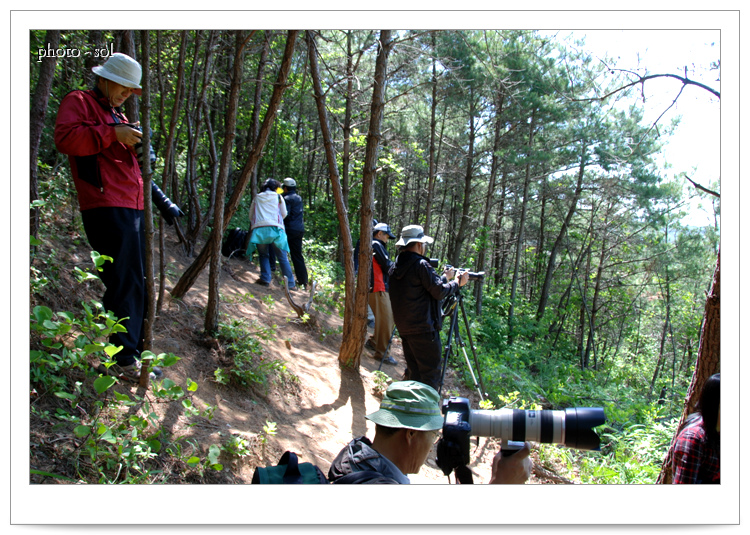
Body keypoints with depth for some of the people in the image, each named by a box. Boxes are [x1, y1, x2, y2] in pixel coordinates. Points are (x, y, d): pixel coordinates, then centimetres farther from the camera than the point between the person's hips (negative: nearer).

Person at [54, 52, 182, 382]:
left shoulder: (118, 117, 28)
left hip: (133, 210, 9)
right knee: (124, 283, -11)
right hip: (105, 208, -9)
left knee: (136, 283, 10)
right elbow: (65, 138, -16)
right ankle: (124, 359, -5)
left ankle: (133, 353, 19)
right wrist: (112, 133, -18)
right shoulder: (78, 102, 3)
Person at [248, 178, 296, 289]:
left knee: (263, 255, 15)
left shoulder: (257, 198, 17)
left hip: (259, 230, 1)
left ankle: (265, 278, -1)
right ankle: (290, 283, 4)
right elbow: (284, 214, 13)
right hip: (275, 229, -1)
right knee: (282, 257, 3)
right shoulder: (278, 197, 13)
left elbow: (251, 215, 20)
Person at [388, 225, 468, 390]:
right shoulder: (421, 264, -15)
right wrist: (457, 283, 2)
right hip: (423, 328, -9)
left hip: (403, 326, 9)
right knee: (430, 374, -3)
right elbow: (439, 292, -13)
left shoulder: (396, 265, 11)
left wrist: (444, 277, 23)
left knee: (413, 372, 16)